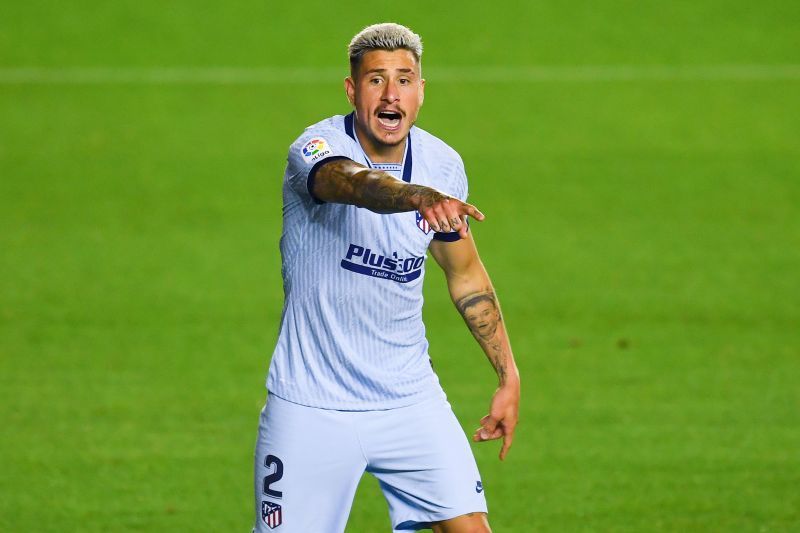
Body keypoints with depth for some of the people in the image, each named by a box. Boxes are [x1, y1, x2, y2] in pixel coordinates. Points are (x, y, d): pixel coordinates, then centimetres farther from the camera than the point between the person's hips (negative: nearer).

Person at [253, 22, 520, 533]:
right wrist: (420, 197, -63)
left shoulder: (442, 166, 0)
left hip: (411, 399, 4)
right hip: (312, 409, -4)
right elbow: (356, 183, -42)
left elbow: (466, 272, 16)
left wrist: (509, 375, 15)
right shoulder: (317, 148, -16)